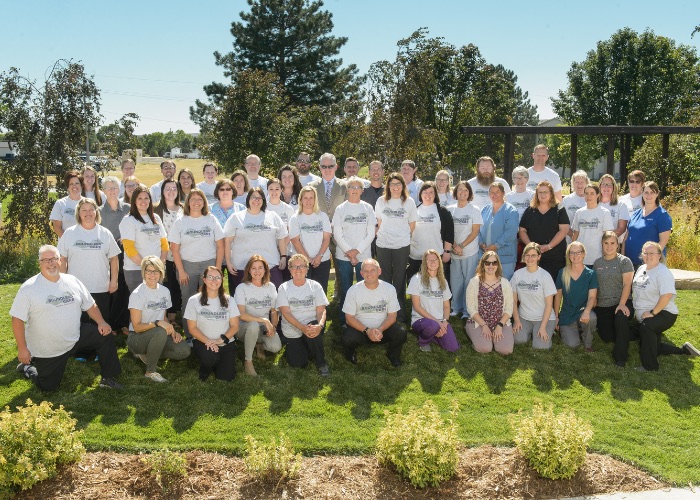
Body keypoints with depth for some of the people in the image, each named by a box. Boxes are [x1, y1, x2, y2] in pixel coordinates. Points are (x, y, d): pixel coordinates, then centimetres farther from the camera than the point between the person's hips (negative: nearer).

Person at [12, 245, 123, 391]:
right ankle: (27, 368, 33)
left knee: (106, 336, -7)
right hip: (45, 351, -4)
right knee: (48, 387, 2)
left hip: (75, 338, 4)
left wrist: (101, 322, -8)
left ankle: (108, 379, 6)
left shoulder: (73, 281, 1)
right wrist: (22, 348, -17)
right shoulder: (29, 288, -14)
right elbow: (17, 319, -14)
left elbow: (90, 305, 8)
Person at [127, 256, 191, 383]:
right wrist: (157, 323, -31)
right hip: (136, 339, -6)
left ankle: (147, 355, 5)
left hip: (158, 336, 6)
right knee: (161, 332, -38)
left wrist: (172, 331, -4)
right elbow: (137, 327, -16)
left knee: (184, 350, -19)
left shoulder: (165, 291, 5)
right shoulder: (137, 294, -13)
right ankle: (151, 371, -18)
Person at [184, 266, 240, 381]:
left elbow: (234, 326, 2)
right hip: (202, 342, -2)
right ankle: (206, 367, 3)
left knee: (226, 376, -14)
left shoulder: (228, 300, 4)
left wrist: (220, 340, -15)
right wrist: (208, 341, -17)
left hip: (225, 343, 2)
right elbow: (192, 328, -2)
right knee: (210, 358, -34)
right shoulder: (194, 301, -2)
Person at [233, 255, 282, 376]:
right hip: (245, 326, -3)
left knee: (276, 347, -26)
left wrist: (273, 326, -9)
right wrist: (264, 320, -25)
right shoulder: (242, 288, -10)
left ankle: (259, 346, 13)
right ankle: (248, 361, -17)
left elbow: (274, 311, 10)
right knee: (253, 325, -40)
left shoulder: (271, 287, 3)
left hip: (265, 327, 3)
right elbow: (241, 315, -19)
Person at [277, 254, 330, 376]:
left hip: (311, 326, 0)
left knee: (314, 329, -36)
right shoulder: (284, 288, -3)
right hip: (291, 332, 0)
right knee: (298, 364, -15)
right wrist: (303, 327, -27)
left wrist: (319, 326, -29)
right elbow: (286, 313, -12)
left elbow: (321, 311, -7)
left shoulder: (315, 286, 0)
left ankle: (321, 363, -13)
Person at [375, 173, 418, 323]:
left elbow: (412, 225, 8)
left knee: (399, 280, 3)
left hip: (402, 246, -1)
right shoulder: (381, 201, 4)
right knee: (385, 278, 6)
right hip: (383, 245, 1)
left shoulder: (409, 202, 1)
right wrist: (383, 235, 8)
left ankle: (399, 313, 10)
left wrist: (402, 236, 6)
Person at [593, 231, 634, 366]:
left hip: (621, 303, -4)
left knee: (621, 319, -36)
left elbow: (627, 285, -10)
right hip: (602, 305, 4)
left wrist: (622, 304, -21)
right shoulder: (597, 262, 10)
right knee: (606, 337, -3)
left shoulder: (624, 261, -2)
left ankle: (620, 357, -19)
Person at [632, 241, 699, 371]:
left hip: (664, 314, -9)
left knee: (646, 326, -38)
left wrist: (652, 313, -26)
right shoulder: (641, 269, 8)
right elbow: (636, 291, 20)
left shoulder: (663, 272, -17)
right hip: (644, 317, 10)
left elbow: (667, 296, -28)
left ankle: (650, 366, -28)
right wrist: (636, 309, 12)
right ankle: (683, 350, 35)